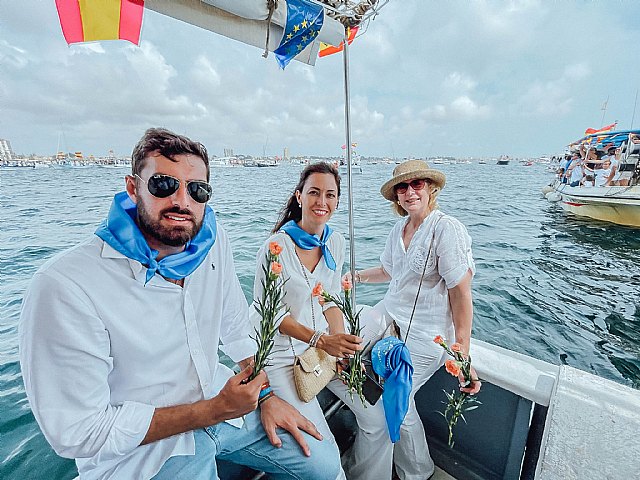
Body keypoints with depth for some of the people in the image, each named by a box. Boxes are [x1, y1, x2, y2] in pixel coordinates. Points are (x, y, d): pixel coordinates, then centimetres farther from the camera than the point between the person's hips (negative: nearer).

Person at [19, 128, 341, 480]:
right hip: (141, 449, -4)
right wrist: (215, 410, -22)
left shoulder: (212, 240, -9)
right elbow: (78, 433, -21)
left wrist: (266, 395, -1)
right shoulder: (63, 287, -27)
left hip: (218, 401, 5)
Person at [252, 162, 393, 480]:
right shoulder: (276, 246, -19)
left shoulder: (335, 242, -1)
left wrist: (340, 342, -8)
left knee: (379, 420, 3)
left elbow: (331, 301, 6)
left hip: (325, 342, 5)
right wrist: (321, 340, -20)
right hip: (281, 352, -5)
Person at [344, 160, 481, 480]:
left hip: (426, 332, -6)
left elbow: (461, 295, -18)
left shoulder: (447, 229, -16)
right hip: (389, 314, 7)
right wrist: (357, 276, 11)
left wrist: (462, 356, -19)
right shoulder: (399, 228, 7)